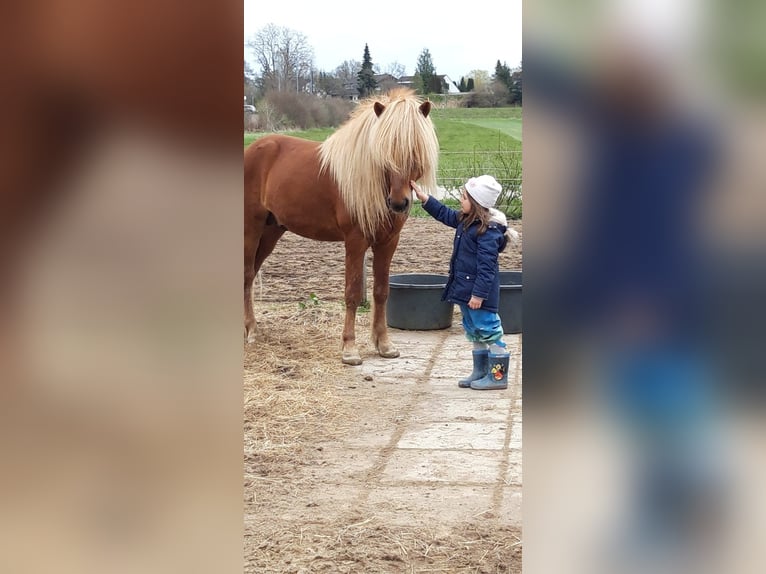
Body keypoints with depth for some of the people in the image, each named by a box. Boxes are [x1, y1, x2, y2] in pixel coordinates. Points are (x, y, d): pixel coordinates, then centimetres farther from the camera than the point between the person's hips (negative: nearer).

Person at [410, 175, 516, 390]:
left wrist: (479, 294, -25)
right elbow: (444, 214, 25)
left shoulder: (488, 230, -22)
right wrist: (423, 197, 21)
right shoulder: (465, 220, 7)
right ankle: (480, 373, 28)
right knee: (473, 331, 17)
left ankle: (498, 376, 4)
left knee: (488, 329, -3)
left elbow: (486, 266, -24)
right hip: (464, 287, 10)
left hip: (480, 291, -10)